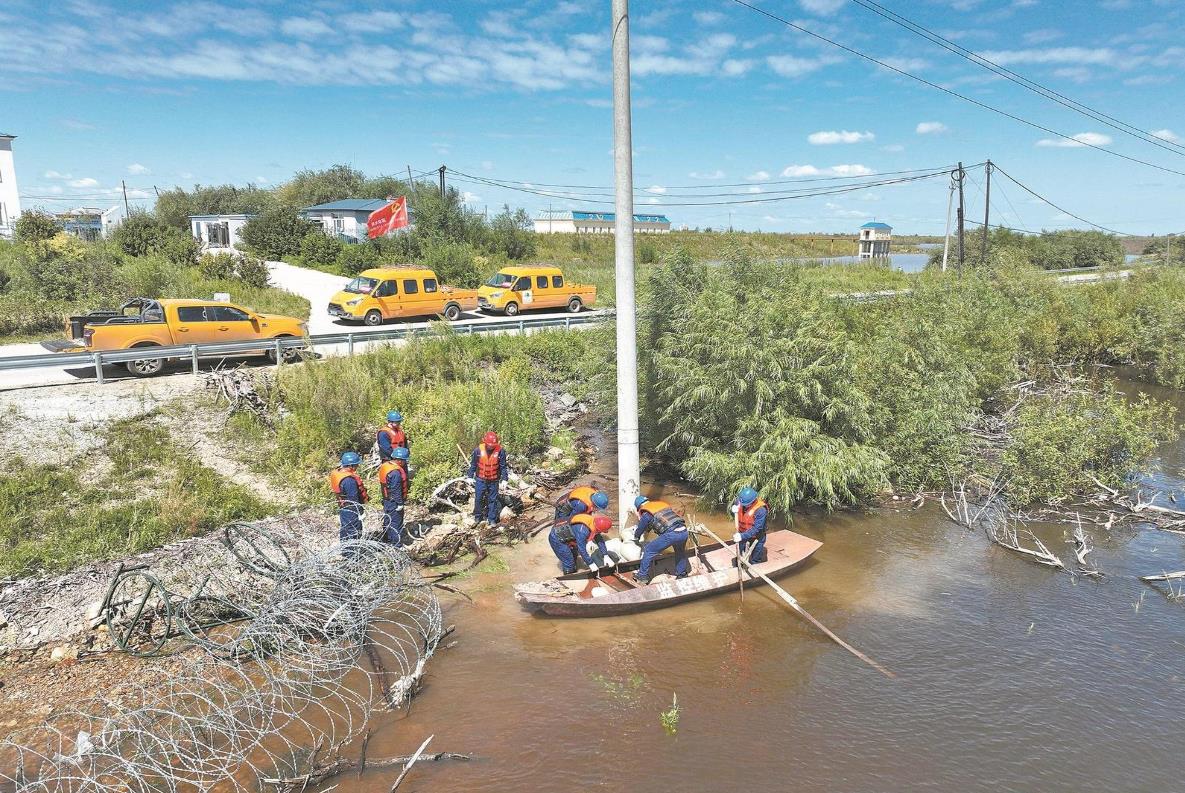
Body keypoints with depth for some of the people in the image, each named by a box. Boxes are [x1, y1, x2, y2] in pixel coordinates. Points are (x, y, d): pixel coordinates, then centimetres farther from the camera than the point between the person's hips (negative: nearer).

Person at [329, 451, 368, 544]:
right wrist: (359, 513, -16)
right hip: (351, 511, -10)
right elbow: (354, 499, -25)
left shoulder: (337, 473, -1)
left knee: (345, 530, 23)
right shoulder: (349, 480, -30)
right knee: (354, 532, 3)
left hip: (342, 508, 10)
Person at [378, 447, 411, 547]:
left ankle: (386, 540, 39)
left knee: (387, 521, 23)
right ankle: (397, 546, 8)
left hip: (386, 500, 10)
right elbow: (396, 490, -24)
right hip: (394, 503, -10)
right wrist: (400, 503, -17)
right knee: (396, 524, 0)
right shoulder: (396, 472, -27)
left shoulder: (385, 465, 2)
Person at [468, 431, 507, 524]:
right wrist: (470, 477, 5)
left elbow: (503, 466, -5)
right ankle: (477, 516, 30)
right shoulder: (478, 450, -11)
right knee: (478, 499, 10)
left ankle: (492, 519, 21)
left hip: (494, 481, -1)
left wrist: (504, 480, -7)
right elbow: (473, 464, 2)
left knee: (493, 500, 8)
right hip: (480, 479, 1)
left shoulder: (500, 451, -14)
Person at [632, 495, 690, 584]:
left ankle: (643, 576, 20)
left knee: (649, 550, 12)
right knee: (680, 552, 35)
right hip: (684, 531, 6)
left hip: (671, 534, -6)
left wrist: (638, 537, 47)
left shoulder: (646, 514, 9)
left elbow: (638, 533, 21)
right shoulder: (663, 503, 26)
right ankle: (681, 574, 43)